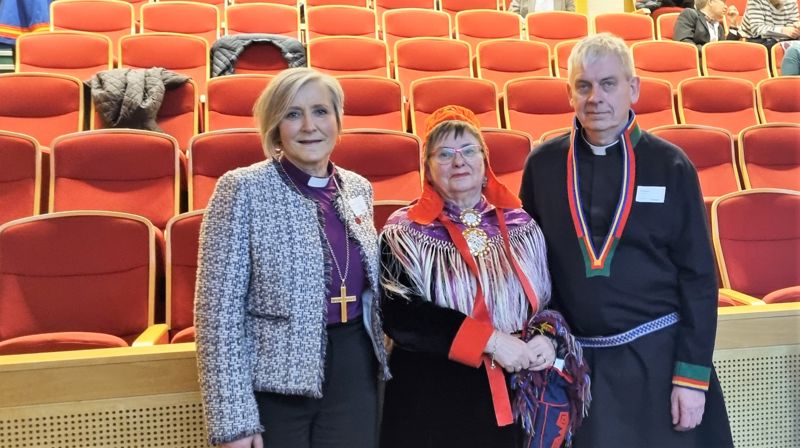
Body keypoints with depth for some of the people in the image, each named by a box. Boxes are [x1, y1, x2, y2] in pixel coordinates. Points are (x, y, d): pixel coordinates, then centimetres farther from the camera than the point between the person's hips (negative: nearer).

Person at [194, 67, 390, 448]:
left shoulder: (358, 188, 5)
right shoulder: (243, 189, -11)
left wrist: (376, 356, 13)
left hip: (354, 374, 5)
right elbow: (218, 309, -13)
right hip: (275, 382, -4)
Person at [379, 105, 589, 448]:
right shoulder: (405, 233, -5)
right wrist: (489, 340, -21)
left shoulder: (520, 227, 5)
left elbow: (550, 298, 11)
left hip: (512, 396, 3)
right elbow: (400, 315, -16)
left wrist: (549, 337, -11)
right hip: (432, 398, -3)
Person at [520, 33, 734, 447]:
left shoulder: (670, 165, -4)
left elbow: (698, 276, -3)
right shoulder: (543, 164, -1)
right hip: (574, 358, 1)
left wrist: (692, 374, -7)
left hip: (658, 353, -1)